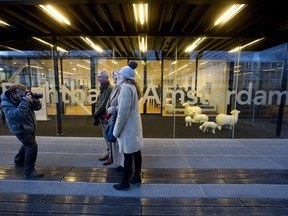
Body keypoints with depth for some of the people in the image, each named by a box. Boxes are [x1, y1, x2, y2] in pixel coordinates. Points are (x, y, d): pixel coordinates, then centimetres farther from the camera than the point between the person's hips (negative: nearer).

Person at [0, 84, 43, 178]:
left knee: (28, 145, 26)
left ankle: (19, 161, 50)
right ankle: (29, 171, -10)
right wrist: (25, 101, -40)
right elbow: (17, 115, -39)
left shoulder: (24, 98, -5)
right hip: (20, 129, -8)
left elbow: (38, 107, -2)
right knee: (32, 146, -20)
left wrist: (35, 99, -22)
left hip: (30, 127, 8)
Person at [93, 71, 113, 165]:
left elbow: (104, 104, -19)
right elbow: (98, 102, 13)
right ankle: (108, 153, 31)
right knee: (106, 136, 17)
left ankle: (111, 157, 12)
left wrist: (96, 114, -11)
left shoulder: (109, 88, -15)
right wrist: (96, 114, 1)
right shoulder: (103, 88, 14)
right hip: (102, 117, 9)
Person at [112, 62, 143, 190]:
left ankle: (125, 183, 18)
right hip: (135, 124, 9)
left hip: (128, 126, -9)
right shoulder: (133, 87, 10)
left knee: (128, 155, 2)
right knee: (136, 152, 15)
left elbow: (123, 112, -21)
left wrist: (117, 130, -14)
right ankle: (137, 178, 30)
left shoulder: (126, 88, -17)